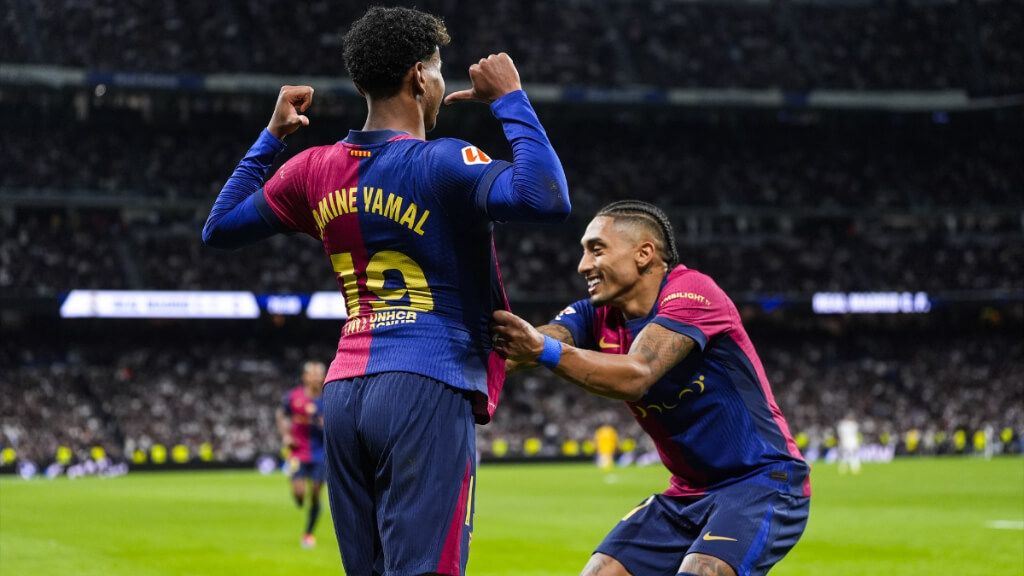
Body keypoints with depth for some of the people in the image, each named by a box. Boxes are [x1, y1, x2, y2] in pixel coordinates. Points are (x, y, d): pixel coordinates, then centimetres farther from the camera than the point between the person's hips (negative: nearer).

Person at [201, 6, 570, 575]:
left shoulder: (316, 169, 11)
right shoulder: (439, 165, -8)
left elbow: (218, 227, 24)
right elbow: (547, 198, -23)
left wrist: (271, 135, 31)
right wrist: (509, 99, -10)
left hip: (343, 395, 7)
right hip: (427, 390, -7)